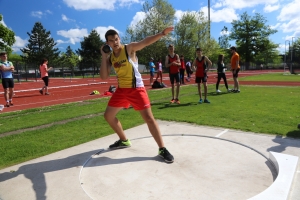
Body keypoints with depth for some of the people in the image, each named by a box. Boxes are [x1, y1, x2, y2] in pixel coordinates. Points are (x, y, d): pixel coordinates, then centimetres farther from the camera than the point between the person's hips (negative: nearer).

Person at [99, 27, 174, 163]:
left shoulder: (130, 48, -8)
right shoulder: (110, 57, 5)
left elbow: (146, 41, -24)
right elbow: (104, 77, -4)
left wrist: (162, 33, -38)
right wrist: (104, 57, -9)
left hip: (136, 89, -6)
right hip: (121, 90, 6)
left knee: (149, 118, -11)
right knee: (108, 116, 12)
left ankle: (162, 149, -2)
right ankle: (124, 141, 30)